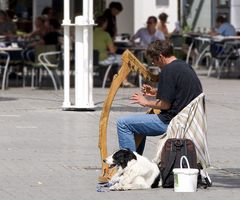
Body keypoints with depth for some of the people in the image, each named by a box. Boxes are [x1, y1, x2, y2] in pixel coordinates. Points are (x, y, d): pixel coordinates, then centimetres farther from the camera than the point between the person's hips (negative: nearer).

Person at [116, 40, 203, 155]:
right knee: (137, 124, 30)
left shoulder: (168, 70, -18)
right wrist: (156, 93, 17)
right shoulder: (185, 66, 12)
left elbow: (165, 104, -17)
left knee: (123, 124, -9)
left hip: (171, 121, -11)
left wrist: (146, 102, 0)